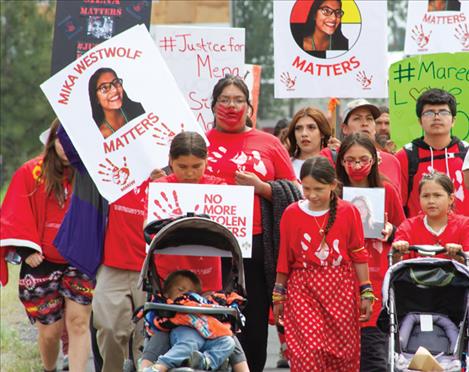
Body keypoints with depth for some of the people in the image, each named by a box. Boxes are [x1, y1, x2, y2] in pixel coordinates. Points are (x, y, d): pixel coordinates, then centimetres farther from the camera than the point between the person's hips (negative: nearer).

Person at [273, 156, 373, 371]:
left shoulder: (348, 212, -1)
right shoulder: (292, 213, 1)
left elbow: (358, 255, 4)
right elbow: (284, 257, 8)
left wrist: (366, 293, 2)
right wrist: (278, 294, 10)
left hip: (341, 289, 1)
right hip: (303, 289, -1)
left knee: (343, 353, 4)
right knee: (308, 350, -13)